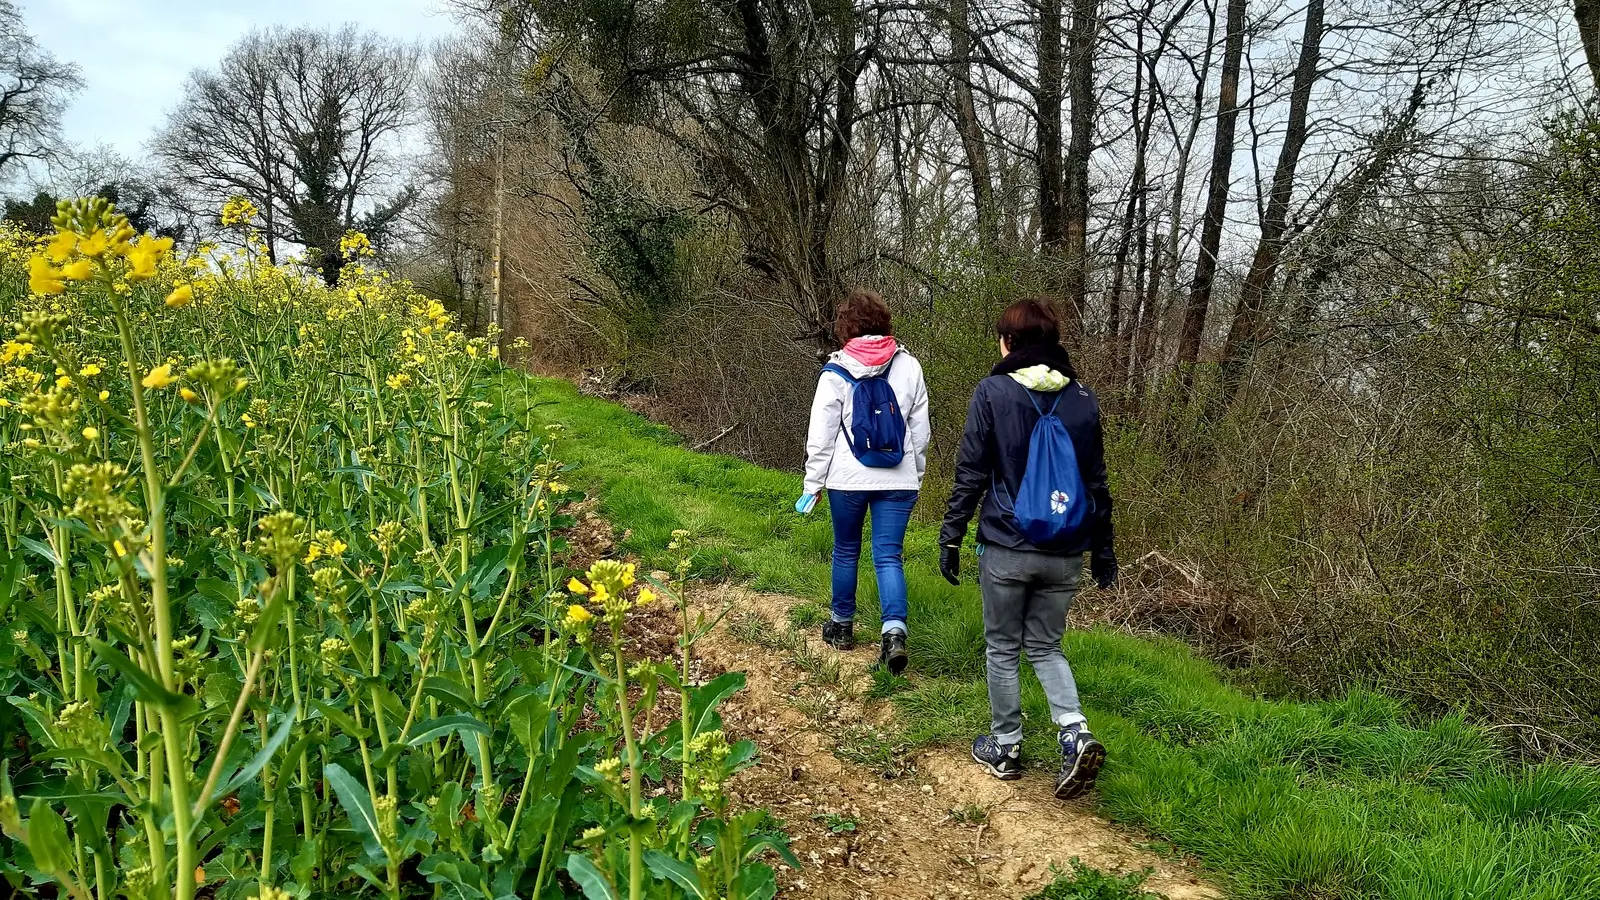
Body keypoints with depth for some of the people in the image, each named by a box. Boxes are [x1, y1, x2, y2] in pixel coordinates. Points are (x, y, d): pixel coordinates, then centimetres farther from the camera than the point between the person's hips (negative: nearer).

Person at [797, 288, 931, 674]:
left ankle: (842, 625, 30)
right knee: (889, 556, 2)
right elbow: (920, 428, 8)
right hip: (898, 481, 1)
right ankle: (894, 631, -16)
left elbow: (821, 435, -5)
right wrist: (917, 473, 19)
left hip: (848, 479, -1)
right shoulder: (909, 367, 1)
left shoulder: (836, 373, -7)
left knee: (846, 551, 16)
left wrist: (813, 484, 3)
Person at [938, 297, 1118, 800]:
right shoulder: (1083, 399, 5)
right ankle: (1076, 734, -3)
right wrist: (1102, 548, 17)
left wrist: (951, 537, 0)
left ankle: (1004, 747, 21)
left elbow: (970, 473, -8)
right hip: (1065, 555, 4)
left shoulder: (993, 392, -7)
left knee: (1003, 649, 12)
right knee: (1045, 647, 17)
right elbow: (1097, 481, 9)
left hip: (1007, 549, -4)